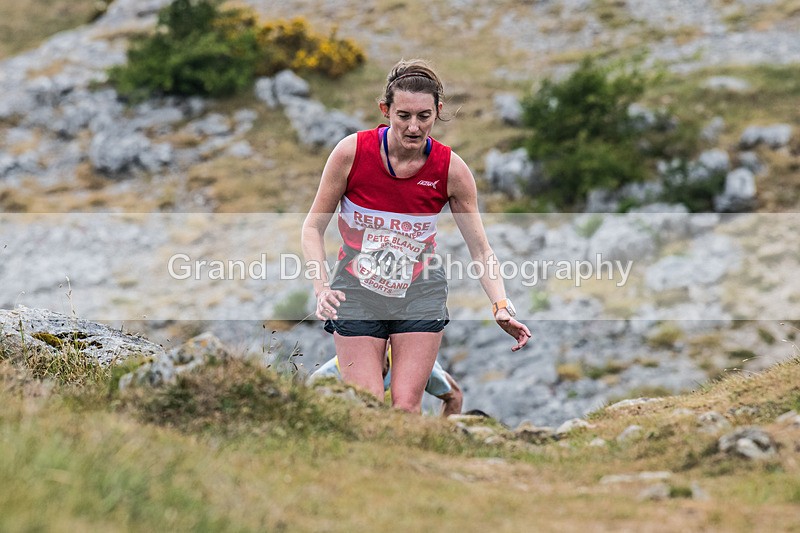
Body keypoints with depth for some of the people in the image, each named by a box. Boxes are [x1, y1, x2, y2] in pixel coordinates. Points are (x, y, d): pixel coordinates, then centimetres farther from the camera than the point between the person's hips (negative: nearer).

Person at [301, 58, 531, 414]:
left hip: (420, 294, 1)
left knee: (407, 406, -4)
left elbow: (481, 250, -6)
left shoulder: (451, 169, -13)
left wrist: (501, 306, -20)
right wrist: (321, 287, -18)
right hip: (357, 293, -1)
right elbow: (313, 227, -5)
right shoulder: (352, 152, -15)